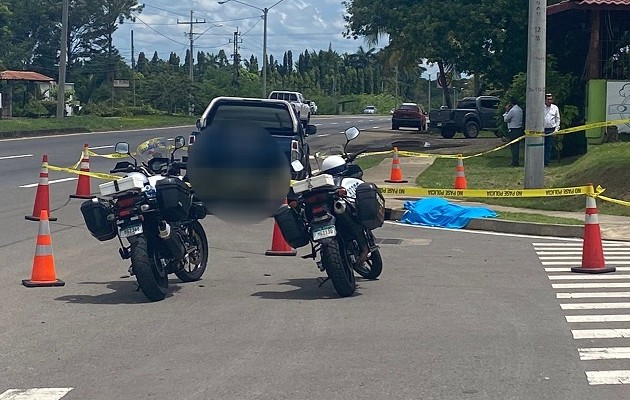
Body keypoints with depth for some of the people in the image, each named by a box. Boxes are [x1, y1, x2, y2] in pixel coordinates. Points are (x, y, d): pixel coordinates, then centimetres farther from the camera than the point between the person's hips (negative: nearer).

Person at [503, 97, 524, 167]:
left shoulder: (512, 110, -18)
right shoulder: (520, 109, 10)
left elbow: (505, 119, -7)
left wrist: (506, 111, 0)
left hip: (513, 131, -9)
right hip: (519, 129, 9)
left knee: (513, 147, -2)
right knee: (517, 146, 14)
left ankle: (515, 162, 0)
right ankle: (515, 162, 19)